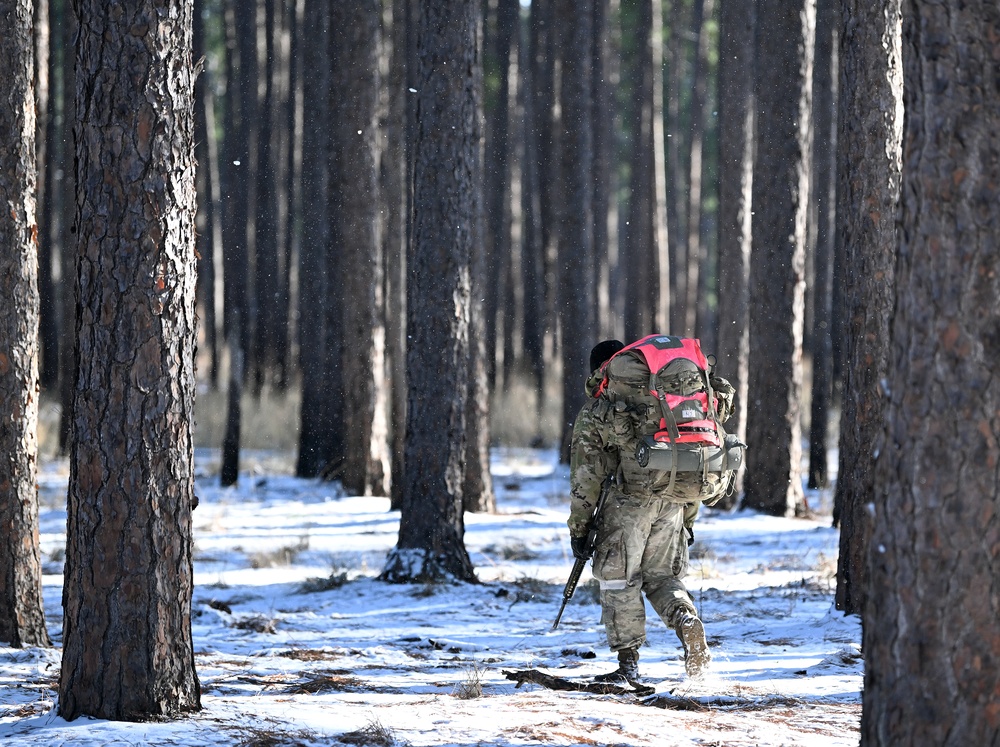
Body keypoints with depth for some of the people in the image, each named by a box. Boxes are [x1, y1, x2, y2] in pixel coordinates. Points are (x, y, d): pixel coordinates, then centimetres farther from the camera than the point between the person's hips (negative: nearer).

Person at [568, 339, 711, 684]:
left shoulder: (594, 413, 3)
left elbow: (586, 476, -3)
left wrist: (578, 526, 2)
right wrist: (688, 519, 24)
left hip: (626, 501, -5)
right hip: (672, 501, 5)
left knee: (619, 579, 3)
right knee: (661, 575, 15)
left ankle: (628, 663, -1)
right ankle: (686, 619, -15)